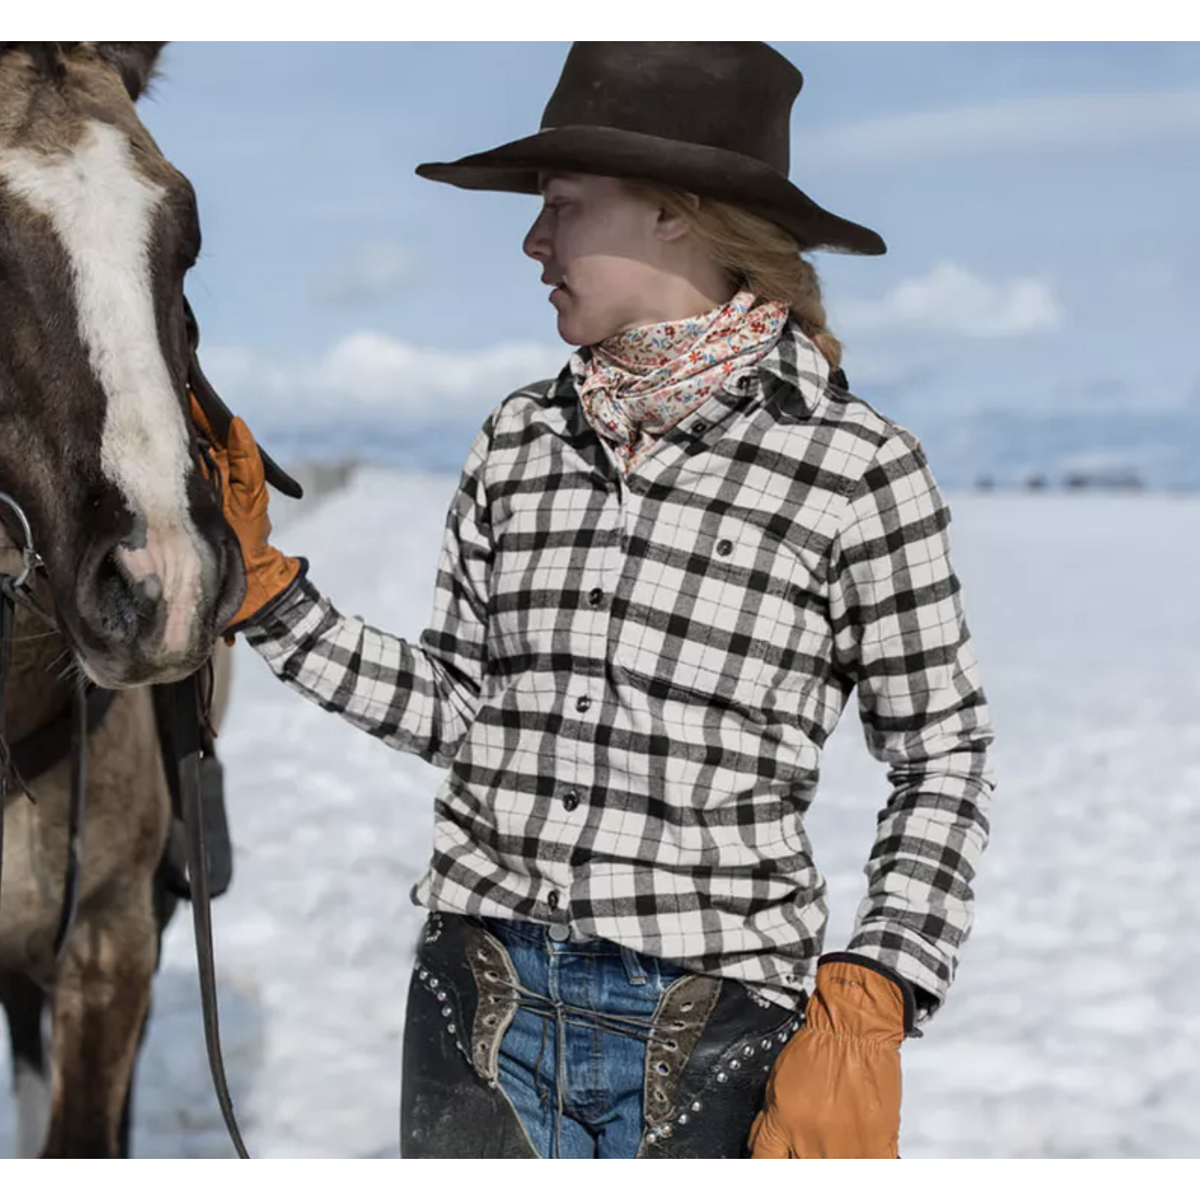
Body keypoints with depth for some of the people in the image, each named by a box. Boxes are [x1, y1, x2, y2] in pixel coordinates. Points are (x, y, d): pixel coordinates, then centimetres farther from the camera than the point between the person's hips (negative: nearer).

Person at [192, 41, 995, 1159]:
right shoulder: (517, 441, 6)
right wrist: (260, 587, 7)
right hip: (481, 1013, 4)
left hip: (709, 1034, -4)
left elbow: (943, 752, -2)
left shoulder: (853, 465, -7)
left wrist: (867, 1011, -11)